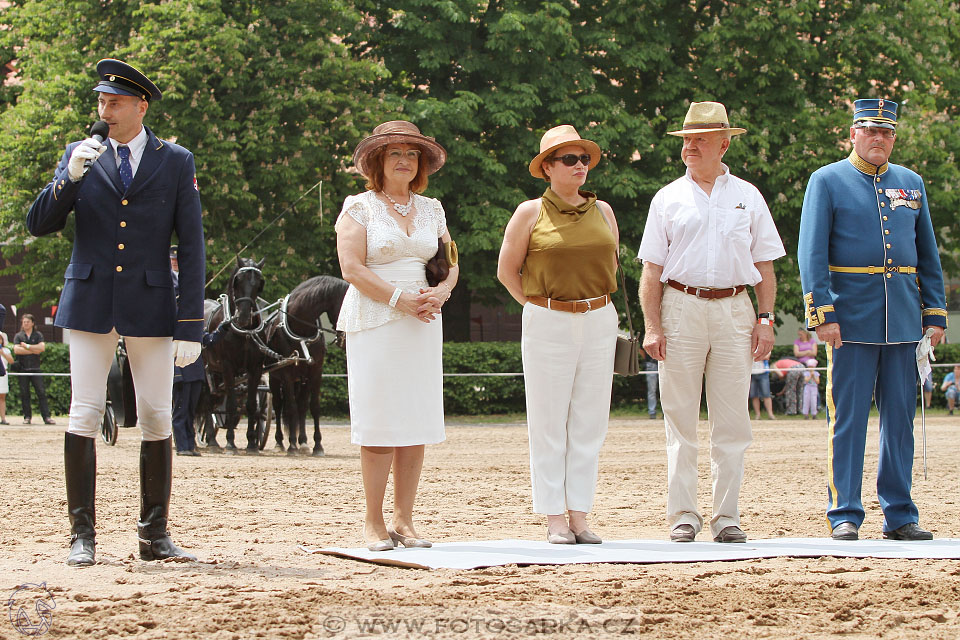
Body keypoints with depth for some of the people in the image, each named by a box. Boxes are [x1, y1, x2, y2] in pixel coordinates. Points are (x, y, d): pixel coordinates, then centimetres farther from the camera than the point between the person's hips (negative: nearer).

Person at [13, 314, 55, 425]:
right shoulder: (18, 336, 10)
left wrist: (27, 346, -7)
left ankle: (46, 417, -9)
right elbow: (16, 350, -5)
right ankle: (27, 417, 7)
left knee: (41, 392, -6)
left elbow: (42, 347, -6)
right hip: (23, 369, 0)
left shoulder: (38, 335, 11)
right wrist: (33, 350, -5)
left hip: (35, 368, 0)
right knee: (24, 394, 0)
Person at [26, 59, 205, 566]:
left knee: (157, 419, 1)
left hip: (151, 307, 0)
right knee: (85, 415, -3)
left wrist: (190, 325, -4)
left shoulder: (176, 162, 5)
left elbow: (191, 247, 3)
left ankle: (154, 534, 9)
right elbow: (38, 224, 4)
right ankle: (81, 534, 2)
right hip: (90, 304, 1)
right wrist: (70, 178, -13)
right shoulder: (80, 155, 8)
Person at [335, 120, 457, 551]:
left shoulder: (430, 210, 16)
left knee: (417, 424, 0)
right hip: (375, 322, -5)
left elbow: (451, 262, 17)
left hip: (422, 323, 5)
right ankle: (373, 524, -1)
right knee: (380, 424, -7)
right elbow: (351, 267, -8)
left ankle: (404, 520, 4)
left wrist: (441, 292, -5)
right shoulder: (359, 208, 2)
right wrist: (399, 299, -14)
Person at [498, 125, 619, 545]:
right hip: (548, 326, -4)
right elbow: (507, 270, 4)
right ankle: (555, 519, 1)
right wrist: (539, 309, 1)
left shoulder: (602, 211, 10)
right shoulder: (530, 214, -1)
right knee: (549, 423, -3)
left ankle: (580, 516, 8)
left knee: (589, 421, 4)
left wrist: (596, 304, 11)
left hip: (599, 322, 4)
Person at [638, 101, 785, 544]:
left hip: (734, 310, 1)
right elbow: (652, 267, 6)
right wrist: (652, 326, -4)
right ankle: (683, 515, 2)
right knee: (680, 418, -2)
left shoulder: (747, 197, 12)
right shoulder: (668, 198, 9)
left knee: (732, 421, -1)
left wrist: (765, 319, 1)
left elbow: (764, 264, 13)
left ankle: (727, 516, 3)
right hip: (681, 309, -1)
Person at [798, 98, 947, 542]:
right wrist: (823, 315, -14)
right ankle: (844, 515, 0)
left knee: (900, 417, 6)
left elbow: (928, 255, 16)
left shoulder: (911, 184, 14)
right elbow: (811, 254, -5)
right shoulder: (827, 181, 1)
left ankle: (899, 515, 11)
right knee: (848, 418, -4)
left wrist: (935, 315, 7)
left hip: (903, 319, 4)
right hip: (851, 319, -4)